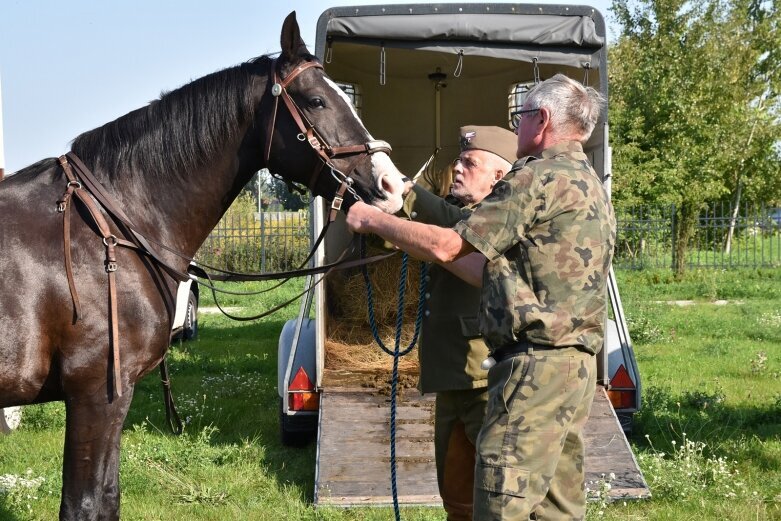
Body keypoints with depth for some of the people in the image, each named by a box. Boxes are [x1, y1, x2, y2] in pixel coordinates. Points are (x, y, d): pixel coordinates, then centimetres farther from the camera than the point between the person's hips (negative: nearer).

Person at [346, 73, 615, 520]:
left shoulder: (540, 177, -10)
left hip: (537, 365, -10)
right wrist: (428, 247, 25)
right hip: (575, 363, 10)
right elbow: (499, 275, 23)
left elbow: (448, 246, -11)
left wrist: (373, 220, 2)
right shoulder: (590, 186, 20)